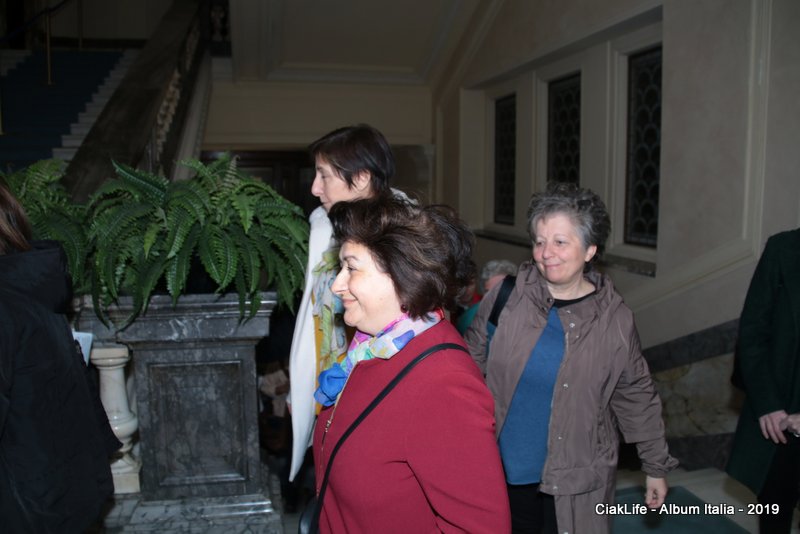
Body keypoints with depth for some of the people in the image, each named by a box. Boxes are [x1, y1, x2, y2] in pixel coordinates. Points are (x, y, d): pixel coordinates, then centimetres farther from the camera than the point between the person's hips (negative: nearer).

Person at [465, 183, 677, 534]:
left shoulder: (613, 319, -6)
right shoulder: (507, 296, -8)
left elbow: (636, 397, 4)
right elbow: (471, 365, 2)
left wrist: (656, 466, 11)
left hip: (574, 481, 0)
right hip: (501, 470, 1)